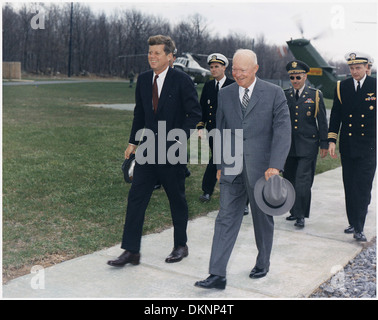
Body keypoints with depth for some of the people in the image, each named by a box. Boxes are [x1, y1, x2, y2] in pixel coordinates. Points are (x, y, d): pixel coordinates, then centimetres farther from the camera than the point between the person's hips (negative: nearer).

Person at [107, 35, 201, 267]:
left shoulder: (182, 81, -8)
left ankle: (181, 246, 28)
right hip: (147, 150, 5)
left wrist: (178, 138, -15)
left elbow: (194, 114, -7)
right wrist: (133, 142, 11)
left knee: (177, 200, 10)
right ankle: (131, 251, 6)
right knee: (136, 198, -1)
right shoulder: (143, 80, 8)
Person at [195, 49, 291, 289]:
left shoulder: (274, 93, -3)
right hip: (232, 170, 3)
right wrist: (220, 165, 10)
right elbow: (221, 132, 12)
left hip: (262, 169, -2)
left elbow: (283, 130, -9)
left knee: (263, 219, 13)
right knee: (226, 219, 0)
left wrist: (275, 166, -19)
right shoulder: (225, 94, 7)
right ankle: (217, 275, 2)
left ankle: (263, 264, 34)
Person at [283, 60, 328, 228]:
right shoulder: (284, 95, 8)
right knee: (290, 180, 9)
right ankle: (294, 210, 24)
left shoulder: (315, 95, 2)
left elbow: (322, 121, 4)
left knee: (302, 180, -10)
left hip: (308, 146, -3)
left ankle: (301, 215, -4)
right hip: (288, 145, 4)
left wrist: (324, 144, 2)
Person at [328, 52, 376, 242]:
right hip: (347, 145, 3)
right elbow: (335, 115, 8)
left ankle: (359, 228, -4)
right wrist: (332, 140, 1)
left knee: (363, 187, -8)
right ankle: (353, 223, 22)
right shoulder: (342, 87, 7)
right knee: (349, 187, 9)